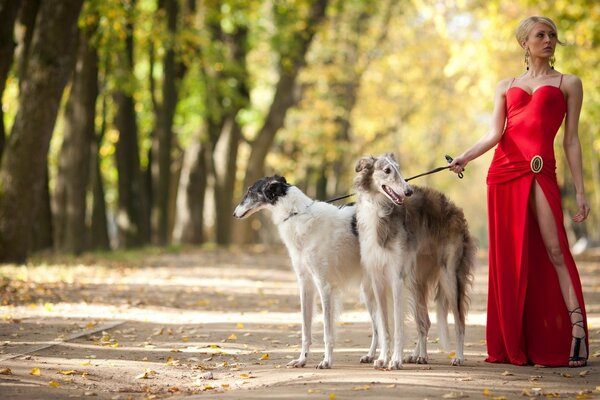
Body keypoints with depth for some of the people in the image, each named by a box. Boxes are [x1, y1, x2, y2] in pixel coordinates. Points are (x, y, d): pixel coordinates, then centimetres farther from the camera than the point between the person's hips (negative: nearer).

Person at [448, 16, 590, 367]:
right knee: (509, 257, 1)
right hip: (504, 170, 3)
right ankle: (513, 345, 4)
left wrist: (581, 192, 1)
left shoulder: (568, 84, 13)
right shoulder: (506, 86, 19)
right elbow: (495, 133, 6)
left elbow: (571, 141, 8)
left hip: (542, 173, -3)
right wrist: (464, 158, -12)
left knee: (555, 249, -15)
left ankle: (576, 329, -18)